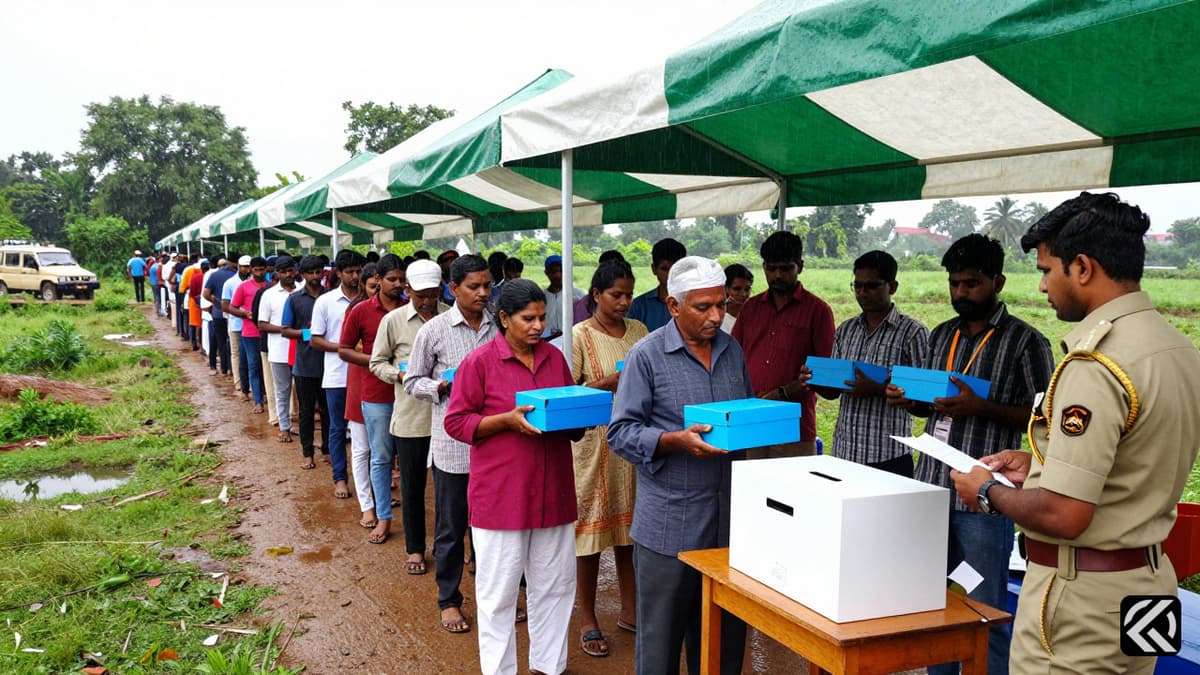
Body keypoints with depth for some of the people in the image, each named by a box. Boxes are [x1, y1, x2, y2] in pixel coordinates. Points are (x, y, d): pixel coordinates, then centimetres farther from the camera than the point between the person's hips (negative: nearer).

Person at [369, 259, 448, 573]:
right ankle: (415, 549, 26)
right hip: (410, 415, 0)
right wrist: (400, 375, -13)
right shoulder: (394, 320, -2)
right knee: (412, 485, 10)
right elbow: (377, 362, 6)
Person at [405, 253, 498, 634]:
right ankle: (449, 600, 26)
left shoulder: (500, 327, 2)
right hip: (453, 442, -2)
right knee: (451, 527, 10)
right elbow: (413, 381, 3)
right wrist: (442, 386, -15)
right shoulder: (434, 330, -4)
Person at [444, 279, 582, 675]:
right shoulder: (480, 362, -7)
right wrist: (508, 420, -19)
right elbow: (456, 422, -8)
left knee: (555, 585, 14)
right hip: (500, 496, -5)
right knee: (499, 594, 6)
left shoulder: (555, 358, 8)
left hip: (552, 491, 5)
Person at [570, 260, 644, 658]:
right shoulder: (580, 336, -7)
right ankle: (588, 621, 15)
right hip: (595, 440, -5)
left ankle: (630, 610, 28)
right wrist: (607, 383, -22)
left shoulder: (639, 331, 9)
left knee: (629, 524, 13)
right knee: (592, 526, 2)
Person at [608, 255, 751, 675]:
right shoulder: (647, 356, -7)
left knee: (725, 637, 15)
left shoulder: (732, 351, 11)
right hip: (669, 524, -5)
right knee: (661, 639, 7)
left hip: (729, 517, 5)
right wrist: (677, 441, -24)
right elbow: (621, 432, -10)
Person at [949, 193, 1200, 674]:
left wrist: (990, 493, -10)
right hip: (1149, 576, 9)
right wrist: (1039, 465, 14)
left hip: (1084, 596, -9)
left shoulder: (1095, 364, -24)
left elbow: (1063, 515, -27)